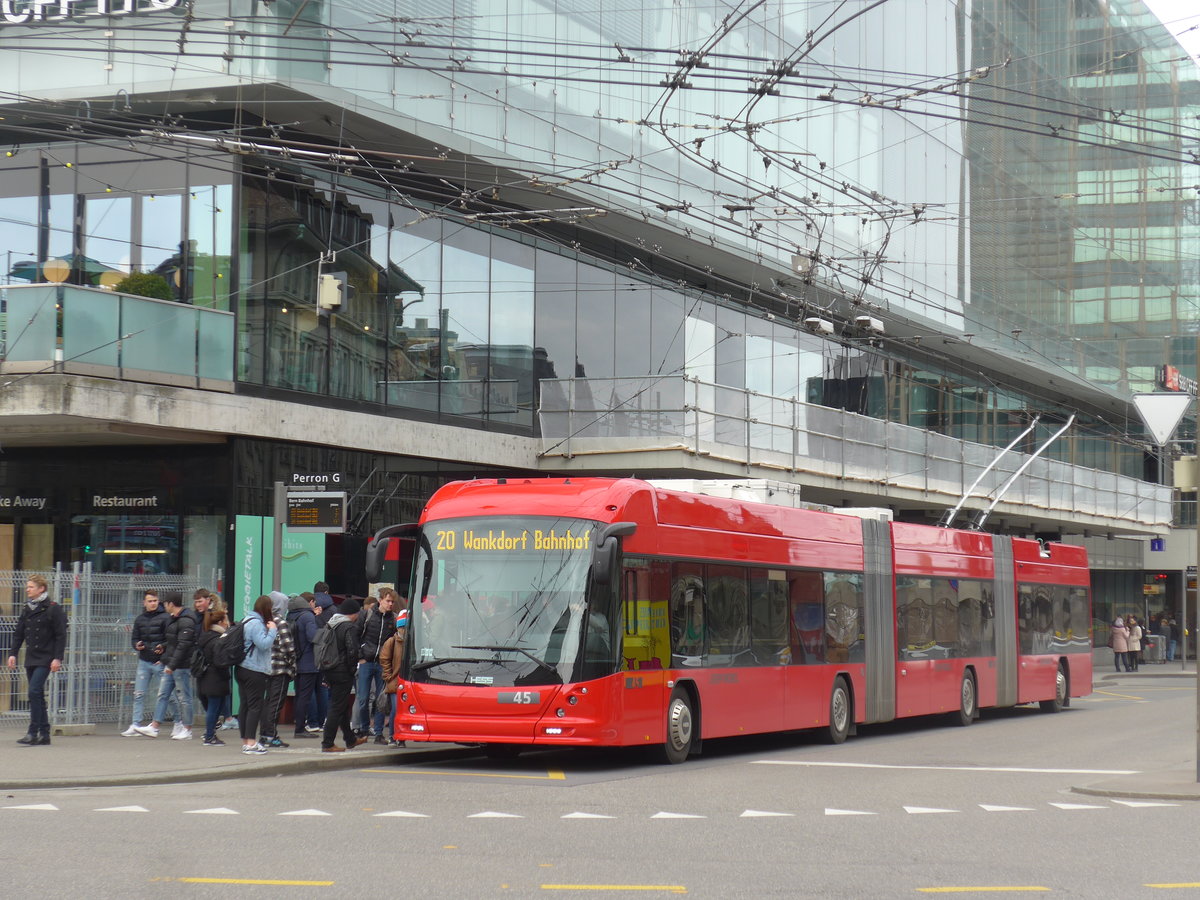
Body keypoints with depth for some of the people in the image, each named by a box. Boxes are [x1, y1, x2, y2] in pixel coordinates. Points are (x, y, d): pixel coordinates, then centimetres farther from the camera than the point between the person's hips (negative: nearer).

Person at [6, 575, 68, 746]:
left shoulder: (53, 609, -7)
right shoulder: (27, 610, 13)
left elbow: (61, 635, -9)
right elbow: (19, 634, 16)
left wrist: (57, 658, -14)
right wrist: (13, 653, 6)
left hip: (45, 659, -7)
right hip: (31, 659, 7)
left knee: (34, 692, -16)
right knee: (37, 695, 7)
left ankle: (33, 733, -15)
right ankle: (44, 735, 12)